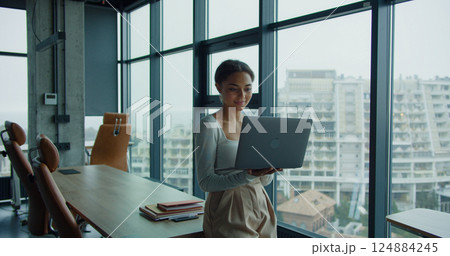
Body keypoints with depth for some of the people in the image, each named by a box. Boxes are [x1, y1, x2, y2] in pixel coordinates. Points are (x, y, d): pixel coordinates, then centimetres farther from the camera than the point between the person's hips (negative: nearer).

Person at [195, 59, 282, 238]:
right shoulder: (209, 125, -11)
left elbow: (264, 181, 11)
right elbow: (205, 182, -15)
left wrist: (270, 168, -12)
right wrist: (247, 176, -27)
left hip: (259, 207, 6)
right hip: (229, 211, -6)